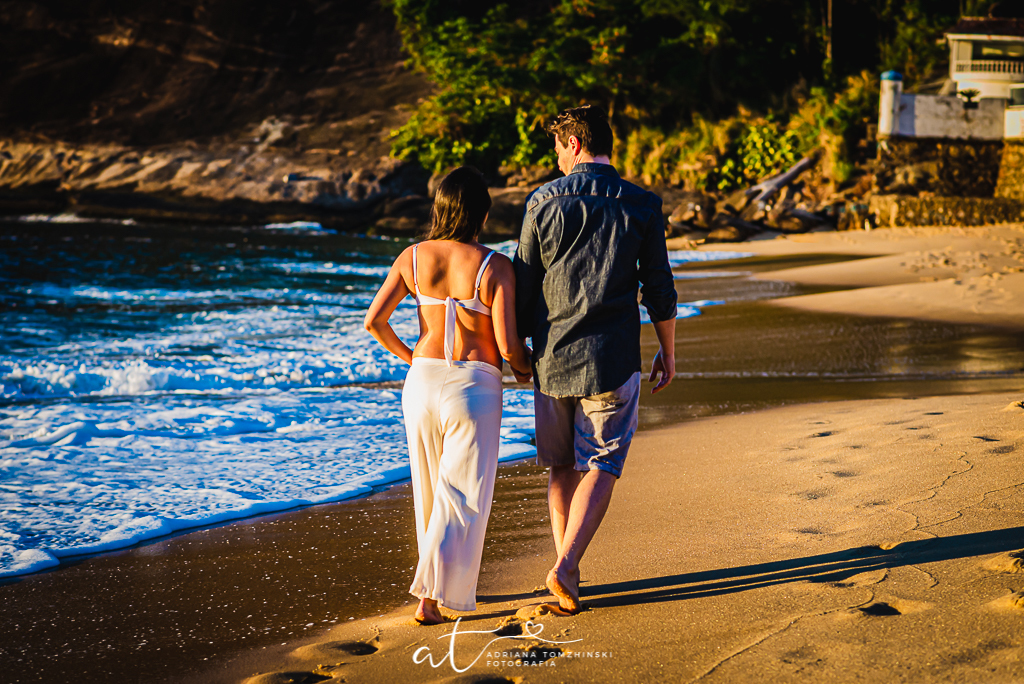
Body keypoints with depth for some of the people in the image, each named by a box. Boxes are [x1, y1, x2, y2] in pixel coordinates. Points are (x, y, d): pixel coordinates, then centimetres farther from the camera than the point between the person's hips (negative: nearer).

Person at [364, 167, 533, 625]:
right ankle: (430, 597, -9)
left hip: (423, 381, 4)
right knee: (461, 497, 2)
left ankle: (442, 583, 32)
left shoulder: (412, 258, 0)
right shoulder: (495, 267, -10)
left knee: (431, 489, 20)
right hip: (475, 386, -4)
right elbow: (508, 346, -13)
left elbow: (374, 321, -3)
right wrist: (525, 365, 10)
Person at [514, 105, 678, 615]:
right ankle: (566, 566, -11)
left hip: (552, 357, 2)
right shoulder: (641, 206, -1)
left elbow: (524, 287, 2)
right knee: (600, 467, 4)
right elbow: (659, 290, 1)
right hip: (611, 361, -2)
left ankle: (566, 570, 16)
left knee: (561, 466, 15)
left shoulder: (543, 202, -1)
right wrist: (669, 352, 13)